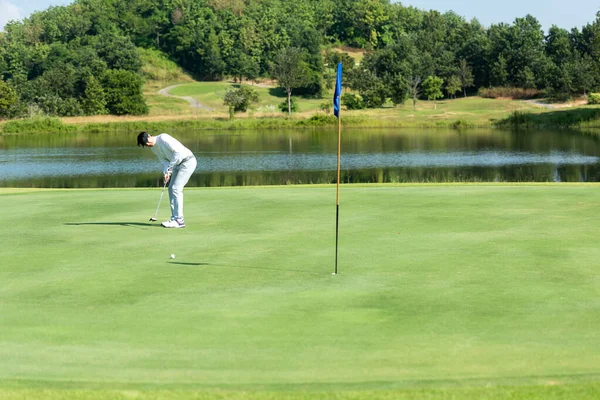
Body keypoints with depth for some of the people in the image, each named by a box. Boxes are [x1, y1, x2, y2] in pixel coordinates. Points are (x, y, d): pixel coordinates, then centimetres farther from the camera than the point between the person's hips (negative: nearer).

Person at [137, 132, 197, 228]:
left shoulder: (163, 138, -20)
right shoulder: (153, 149, 8)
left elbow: (178, 151, -26)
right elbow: (165, 161, 8)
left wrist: (168, 168, -21)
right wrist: (166, 172, -13)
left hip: (188, 161, -9)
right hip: (178, 164, 9)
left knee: (176, 189, -14)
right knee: (171, 189, 7)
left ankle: (179, 221, -14)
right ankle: (174, 219, 11)